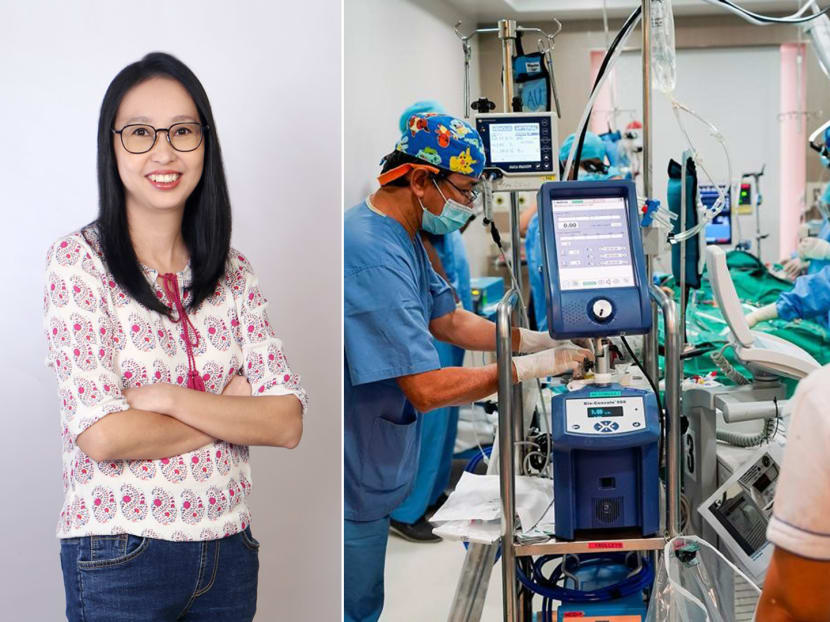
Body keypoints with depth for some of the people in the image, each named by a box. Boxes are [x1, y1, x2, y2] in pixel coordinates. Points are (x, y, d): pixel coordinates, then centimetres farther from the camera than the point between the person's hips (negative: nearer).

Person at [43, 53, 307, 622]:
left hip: (230, 552, 5)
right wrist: (229, 410, -8)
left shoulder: (232, 272, 4)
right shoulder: (78, 261, -8)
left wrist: (166, 398, -16)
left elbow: (287, 422, -5)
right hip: (119, 556, -4)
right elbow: (103, 435, -18)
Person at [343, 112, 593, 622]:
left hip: (376, 465, 10)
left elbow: (449, 321, 14)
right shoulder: (375, 255, -29)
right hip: (355, 483, -10)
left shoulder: (403, 237, 5)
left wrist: (540, 341, 5)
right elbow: (428, 389, -30)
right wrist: (529, 368, -21)